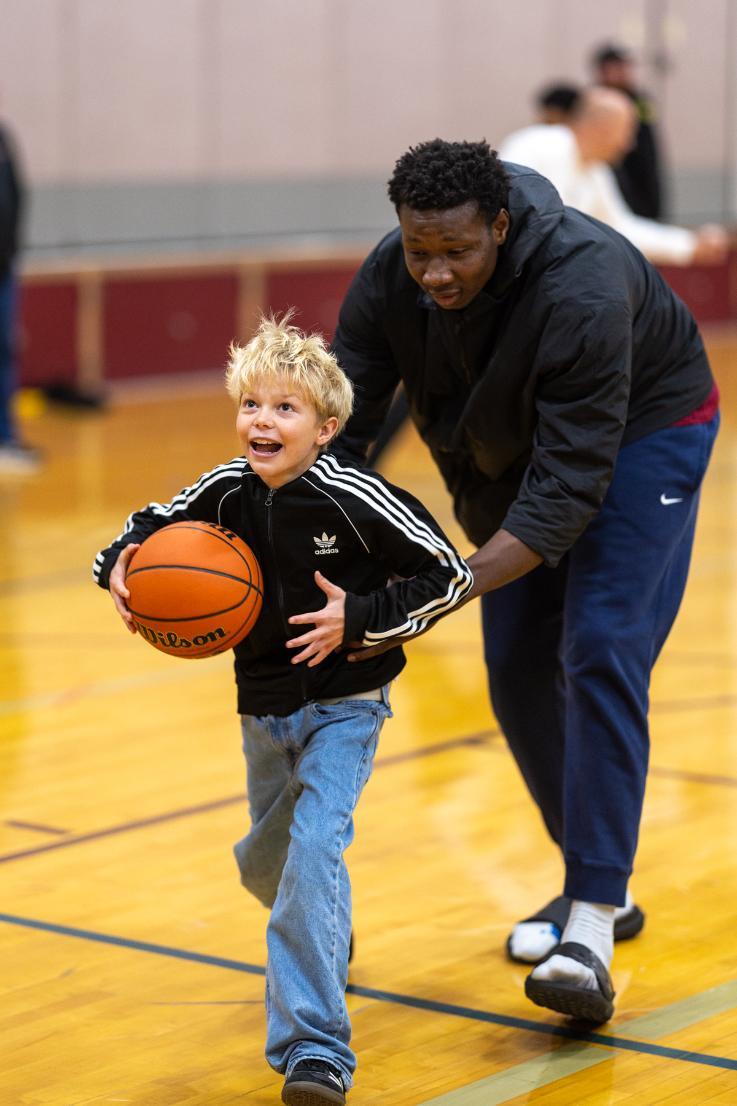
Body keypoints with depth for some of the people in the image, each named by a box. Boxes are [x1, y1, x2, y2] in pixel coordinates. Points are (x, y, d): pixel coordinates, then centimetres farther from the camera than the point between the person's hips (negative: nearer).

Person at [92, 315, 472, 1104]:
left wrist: (359, 619, -22)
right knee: (263, 860, 20)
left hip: (344, 705, -6)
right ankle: (327, 938, 56)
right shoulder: (227, 490, -8)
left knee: (315, 846, -21)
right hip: (264, 705, 6)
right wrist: (121, 564, -12)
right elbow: (153, 526, 9)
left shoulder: (353, 498, -21)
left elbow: (447, 576, -14)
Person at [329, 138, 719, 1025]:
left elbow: (570, 486, -40)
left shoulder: (584, 289, -40)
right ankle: (596, 881, 20)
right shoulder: (388, 281, -24)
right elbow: (334, 432, -19)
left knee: (600, 652, -20)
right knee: (518, 669, 3)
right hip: (512, 448, 6)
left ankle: (591, 925, -22)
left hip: (643, 430, -6)